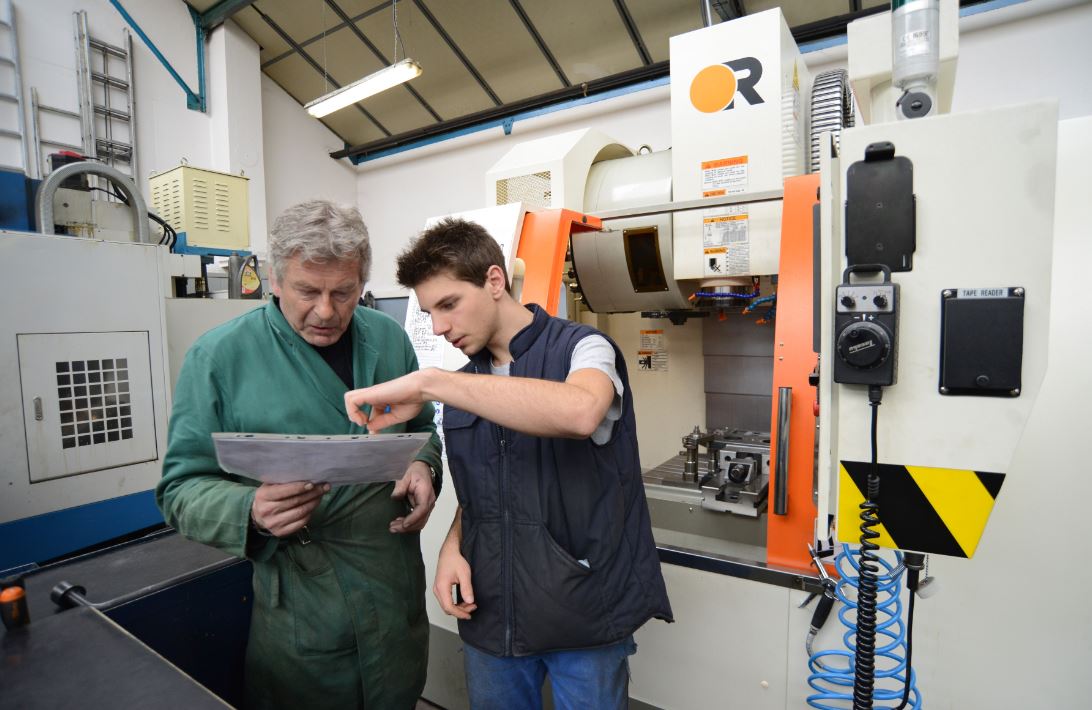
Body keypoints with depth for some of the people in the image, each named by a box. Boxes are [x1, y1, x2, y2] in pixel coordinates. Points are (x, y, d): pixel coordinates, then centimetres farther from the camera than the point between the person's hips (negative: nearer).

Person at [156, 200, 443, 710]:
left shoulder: (388, 339, 0)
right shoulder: (219, 357, -11)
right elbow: (181, 489, -8)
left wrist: (422, 466, -8)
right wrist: (251, 510, -27)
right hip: (297, 612, -3)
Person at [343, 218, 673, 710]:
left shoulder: (581, 348, -12)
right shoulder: (463, 386, 6)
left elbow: (580, 413, -36)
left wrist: (427, 383, -34)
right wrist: (453, 544, -6)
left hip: (584, 613, -5)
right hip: (490, 615, 5)